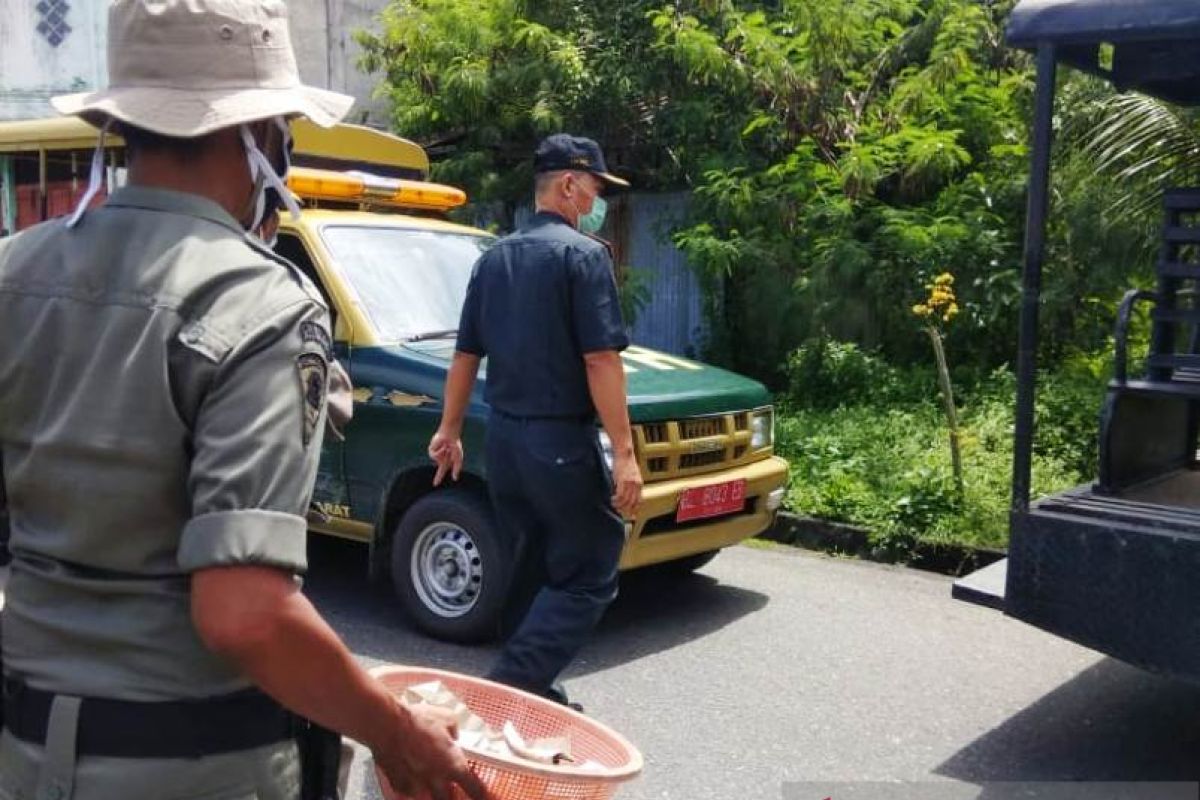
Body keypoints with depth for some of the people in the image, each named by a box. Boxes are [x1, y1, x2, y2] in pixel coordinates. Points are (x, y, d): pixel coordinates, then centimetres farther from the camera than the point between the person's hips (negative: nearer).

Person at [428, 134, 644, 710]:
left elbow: (465, 355, 17)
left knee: (542, 571, 19)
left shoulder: (494, 257, 12)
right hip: (561, 441, -8)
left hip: (503, 438, 8)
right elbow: (600, 361, -17)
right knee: (588, 579, 0)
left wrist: (449, 431, 25)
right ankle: (508, 685, -8)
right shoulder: (582, 253, -10)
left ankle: (533, 689, 23)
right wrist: (624, 453, -16)